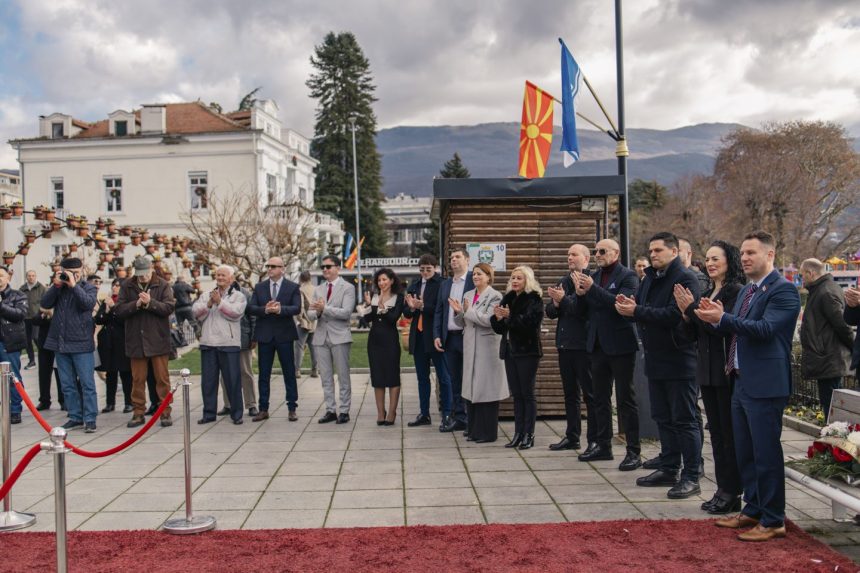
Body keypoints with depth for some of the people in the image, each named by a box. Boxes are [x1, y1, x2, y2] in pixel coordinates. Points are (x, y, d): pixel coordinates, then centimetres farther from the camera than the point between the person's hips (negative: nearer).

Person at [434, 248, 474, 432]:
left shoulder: (474, 280, -3)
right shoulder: (445, 284, 16)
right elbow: (438, 311, 15)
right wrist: (437, 336, 6)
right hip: (450, 338, 6)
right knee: (455, 380, 9)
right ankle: (459, 418, 16)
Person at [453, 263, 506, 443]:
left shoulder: (495, 296, -7)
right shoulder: (468, 295, 13)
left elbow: (489, 320, -18)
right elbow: (463, 323, 15)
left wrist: (469, 311, -12)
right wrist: (459, 312, -4)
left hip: (487, 347, -7)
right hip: (470, 347, 7)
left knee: (486, 388, -1)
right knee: (471, 388, 10)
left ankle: (488, 432, 7)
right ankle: (474, 429, 20)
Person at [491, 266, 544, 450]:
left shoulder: (534, 300, -6)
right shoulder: (509, 299, 13)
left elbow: (530, 322, -21)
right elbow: (500, 328, 11)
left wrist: (509, 316, -27)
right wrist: (497, 318, -9)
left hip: (527, 351, -6)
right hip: (510, 350, 6)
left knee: (527, 394, -3)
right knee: (516, 395, 8)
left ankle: (529, 435, 2)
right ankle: (518, 433, 12)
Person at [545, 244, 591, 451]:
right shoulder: (564, 280, 15)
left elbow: (583, 308, -20)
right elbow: (550, 311, 12)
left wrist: (563, 299, -21)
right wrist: (556, 304, -8)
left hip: (583, 344, -8)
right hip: (565, 343, 8)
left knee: (590, 393, 0)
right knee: (570, 393, 14)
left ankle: (595, 440, 7)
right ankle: (572, 437, 23)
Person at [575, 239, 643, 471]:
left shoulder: (627, 276, -9)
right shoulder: (594, 276, 11)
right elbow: (586, 308, 10)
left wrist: (592, 289, -26)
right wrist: (581, 293, -10)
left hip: (620, 345, -7)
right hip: (597, 345, 7)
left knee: (626, 399, -2)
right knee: (600, 398, 14)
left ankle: (634, 451, 4)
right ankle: (603, 445, 24)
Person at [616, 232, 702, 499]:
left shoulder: (685, 279, -13)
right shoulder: (649, 279, 14)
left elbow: (673, 315, -25)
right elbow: (643, 313, 14)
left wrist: (637, 311, -23)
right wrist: (629, 308, -8)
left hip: (679, 361, -9)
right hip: (656, 360, 9)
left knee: (684, 420, -2)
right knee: (663, 418, 16)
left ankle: (691, 478, 5)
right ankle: (669, 469, 27)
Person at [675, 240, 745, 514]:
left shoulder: (736, 291, -11)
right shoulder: (708, 293, 15)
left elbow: (724, 327, -21)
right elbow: (697, 334, 15)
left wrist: (692, 308, -15)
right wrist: (686, 314, -2)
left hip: (727, 372, -8)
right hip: (708, 371, 8)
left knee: (730, 433, -1)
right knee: (716, 432, 12)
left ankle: (732, 493, 7)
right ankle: (722, 489, 20)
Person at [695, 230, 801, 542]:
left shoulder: (783, 290, -12)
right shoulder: (747, 290, 16)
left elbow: (764, 328, -24)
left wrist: (723, 318, -25)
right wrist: (718, 317, -4)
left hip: (765, 385, -9)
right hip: (742, 383, 9)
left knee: (766, 454, -1)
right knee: (745, 454, 16)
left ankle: (773, 521, 11)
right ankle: (753, 510, 30)